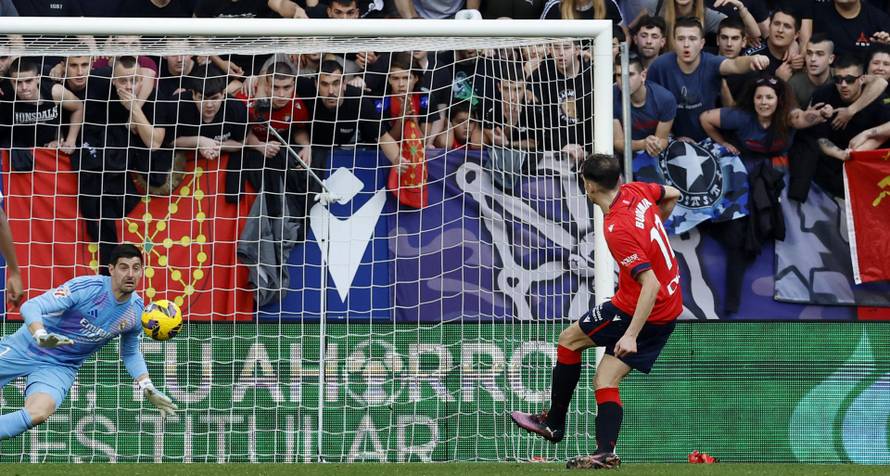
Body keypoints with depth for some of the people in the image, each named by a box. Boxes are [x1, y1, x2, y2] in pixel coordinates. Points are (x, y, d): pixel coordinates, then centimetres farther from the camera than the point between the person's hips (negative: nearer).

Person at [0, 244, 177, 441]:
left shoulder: (137, 311, -6)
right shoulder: (87, 287, -22)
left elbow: (130, 354, 15)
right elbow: (31, 306, -27)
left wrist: (148, 388, 2)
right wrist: (41, 336, -46)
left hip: (61, 366, 2)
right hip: (26, 347, -2)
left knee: (38, 413, -29)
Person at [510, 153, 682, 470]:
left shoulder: (617, 230, -26)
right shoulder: (635, 191, -2)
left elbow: (651, 284, -30)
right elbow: (672, 194, 21)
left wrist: (631, 336, -32)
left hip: (640, 309, -8)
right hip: (671, 309, 8)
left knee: (569, 339, 9)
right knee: (606, 380, 6)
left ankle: (554, 423, 17)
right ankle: (606, 452, -8)